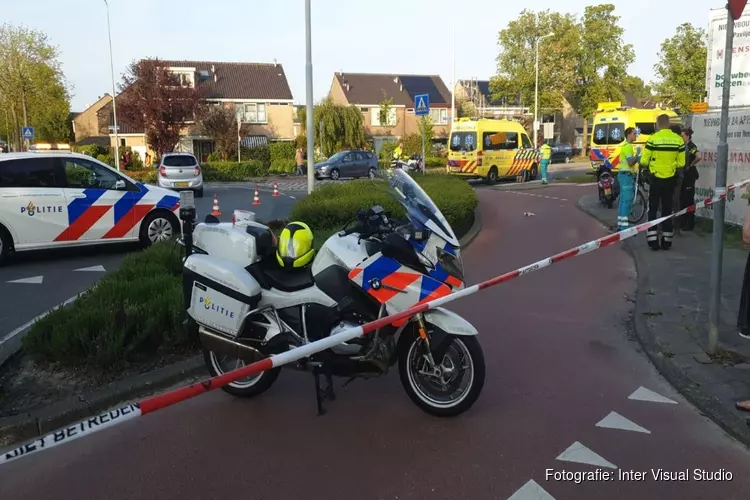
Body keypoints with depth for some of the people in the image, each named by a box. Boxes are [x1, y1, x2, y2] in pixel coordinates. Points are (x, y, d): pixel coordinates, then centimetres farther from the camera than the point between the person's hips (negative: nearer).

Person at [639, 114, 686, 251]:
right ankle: (666, 241, 15)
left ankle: (653, 241, 3)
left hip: (655, 179, -3)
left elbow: (644, 161, -11)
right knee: (667, 209, 12)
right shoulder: (678, 140, -1)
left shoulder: (653, 139, -12)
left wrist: (646, 165, 12)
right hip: (670, 180, 3)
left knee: (652, 209, 6)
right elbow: (681, 163, 0)